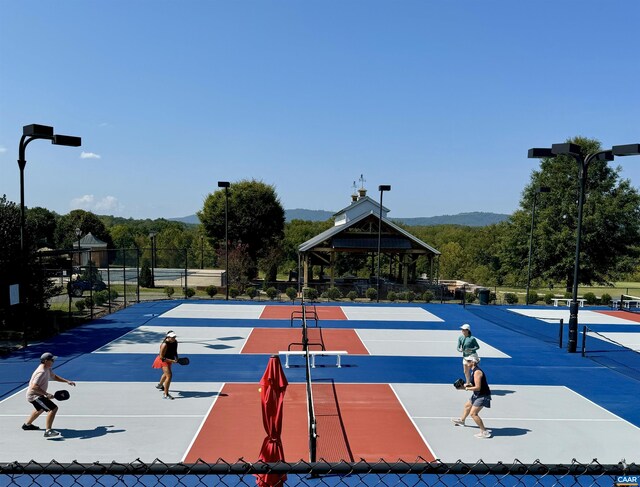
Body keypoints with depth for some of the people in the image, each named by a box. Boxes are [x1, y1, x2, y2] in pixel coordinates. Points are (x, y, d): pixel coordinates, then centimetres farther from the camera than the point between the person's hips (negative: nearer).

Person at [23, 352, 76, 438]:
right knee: (53, 408, -23)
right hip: (34, 395, -11)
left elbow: (54, 377, 18)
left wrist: (67, 381, 7)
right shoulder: (42, 372, -28)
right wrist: (47, 394, -38)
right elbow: (34, 387, -35)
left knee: (41, 409, 37)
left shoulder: (48, 369, 4)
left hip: (37, 395, 11)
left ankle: (27, 425, 55)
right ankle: (48, 431, -27)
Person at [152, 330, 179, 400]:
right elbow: (162, 357, -28)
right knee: (169, 376, -21)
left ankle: (160, 385, 61)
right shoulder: (165, 345, -32)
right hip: (163, 360, -8)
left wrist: (176, 357, -10)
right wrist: (172, 361, -33)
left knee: (166, 374, 31)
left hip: (169, 359, 8)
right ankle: (165, 395, -16)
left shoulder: (175, 342, -10)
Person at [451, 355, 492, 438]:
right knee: (467, 405, 29)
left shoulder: (477, 372, -26)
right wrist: (467, 385, 1)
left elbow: (477, 387, -29)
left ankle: (484, 432, -7)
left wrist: (467, 388, -18)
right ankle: (461, 420, 54)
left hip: (483, 396, -11)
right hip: (477, 394, 11)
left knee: (473, 414, -14)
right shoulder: (474, 371, 5)